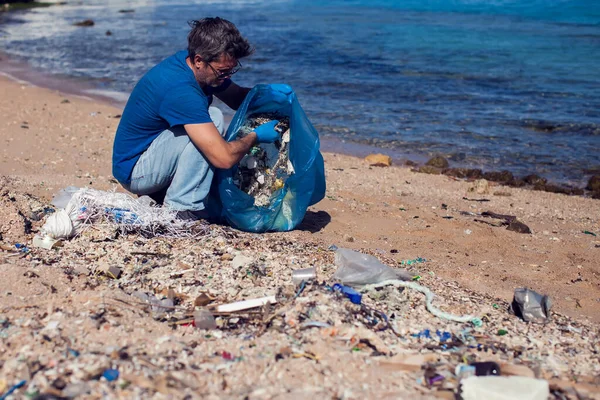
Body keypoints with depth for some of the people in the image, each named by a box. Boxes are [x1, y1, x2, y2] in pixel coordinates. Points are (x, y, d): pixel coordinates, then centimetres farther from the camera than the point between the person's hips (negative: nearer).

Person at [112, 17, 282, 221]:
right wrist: (256, 136, -15)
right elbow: (224, 158, -34)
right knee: (212, 119, -23)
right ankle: (180, 208, -17)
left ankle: (160, 195, 12)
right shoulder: (180, 90, -31)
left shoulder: (189, 63, -3)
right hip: (134, 171, -10)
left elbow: (238, 97, 12)